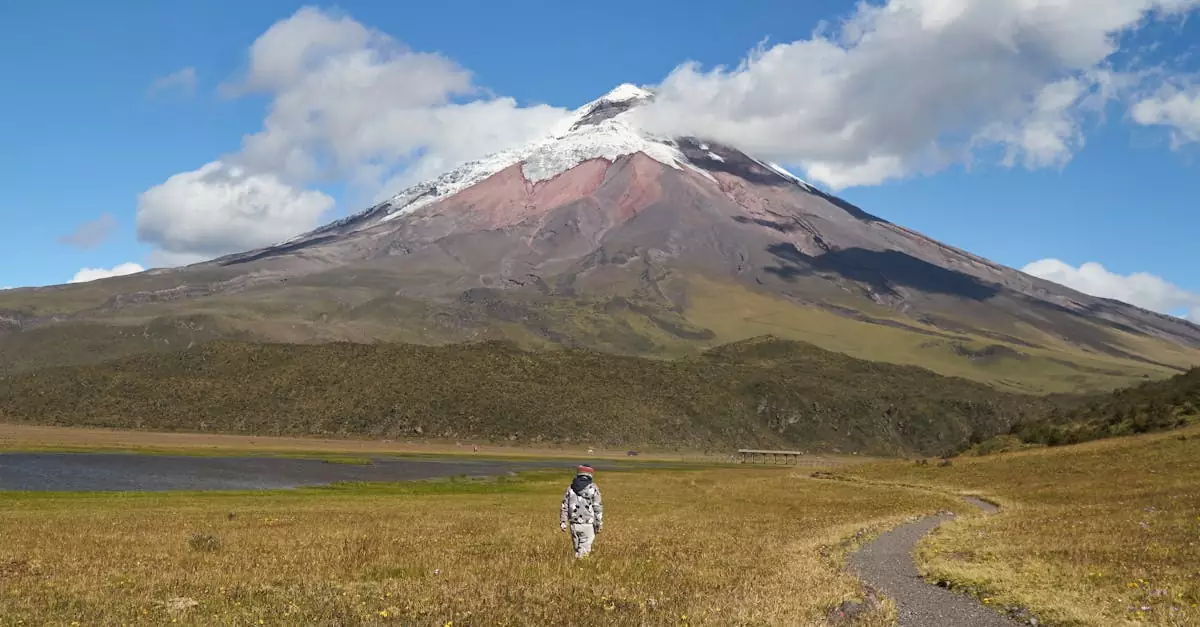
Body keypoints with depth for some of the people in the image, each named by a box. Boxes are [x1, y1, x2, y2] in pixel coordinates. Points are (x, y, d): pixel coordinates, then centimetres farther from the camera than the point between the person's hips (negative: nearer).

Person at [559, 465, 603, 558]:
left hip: (574, 525, 4)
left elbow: (564, 506, 4)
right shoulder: (593, 488, -4)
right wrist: (599, 524, -3)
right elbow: (597, 508, -8)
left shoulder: (571, 488, 6)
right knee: (584, 551, -2)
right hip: (588, 525, -4)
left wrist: (562, 522, 8)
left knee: (578, 549, 18)